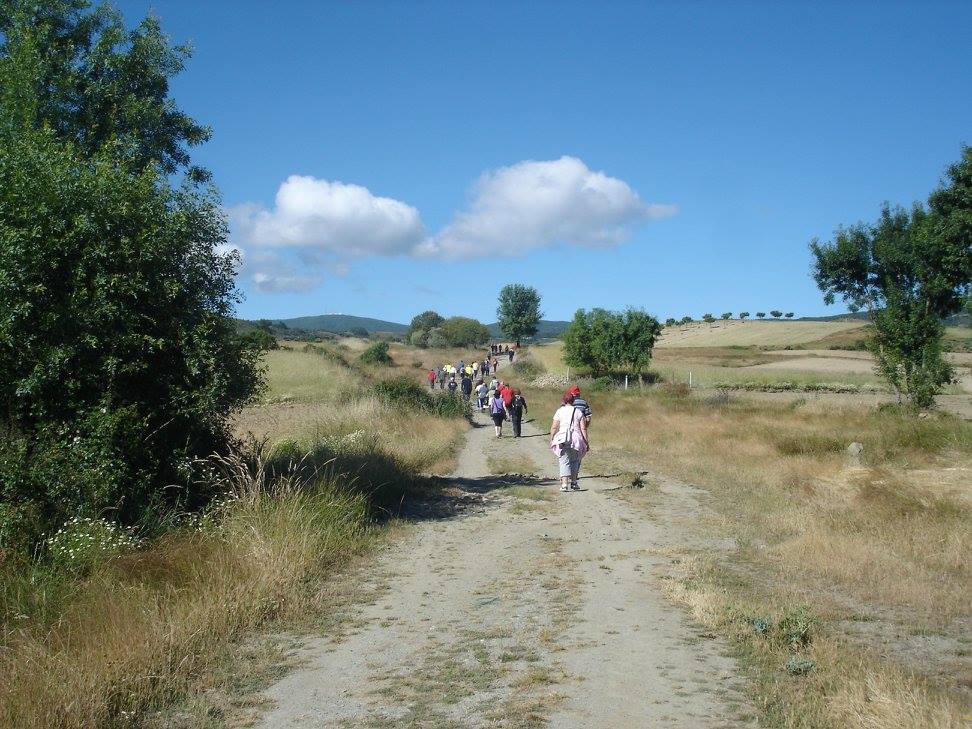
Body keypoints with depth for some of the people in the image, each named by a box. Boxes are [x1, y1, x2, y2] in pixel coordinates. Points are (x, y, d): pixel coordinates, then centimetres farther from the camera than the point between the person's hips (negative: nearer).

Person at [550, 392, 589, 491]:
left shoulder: (559, 411, 2)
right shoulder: (578, 411, 5)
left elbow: (554, 427, -2)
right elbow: (583, 428, 2)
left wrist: (551, 440, 7)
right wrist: (586, 442, 6)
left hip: (562, 439, -1)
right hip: (576, 439, 2)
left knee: (564, 462, -1)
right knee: (575, 461, 19)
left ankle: (564, 484, -13)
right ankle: (573, 482, 21)